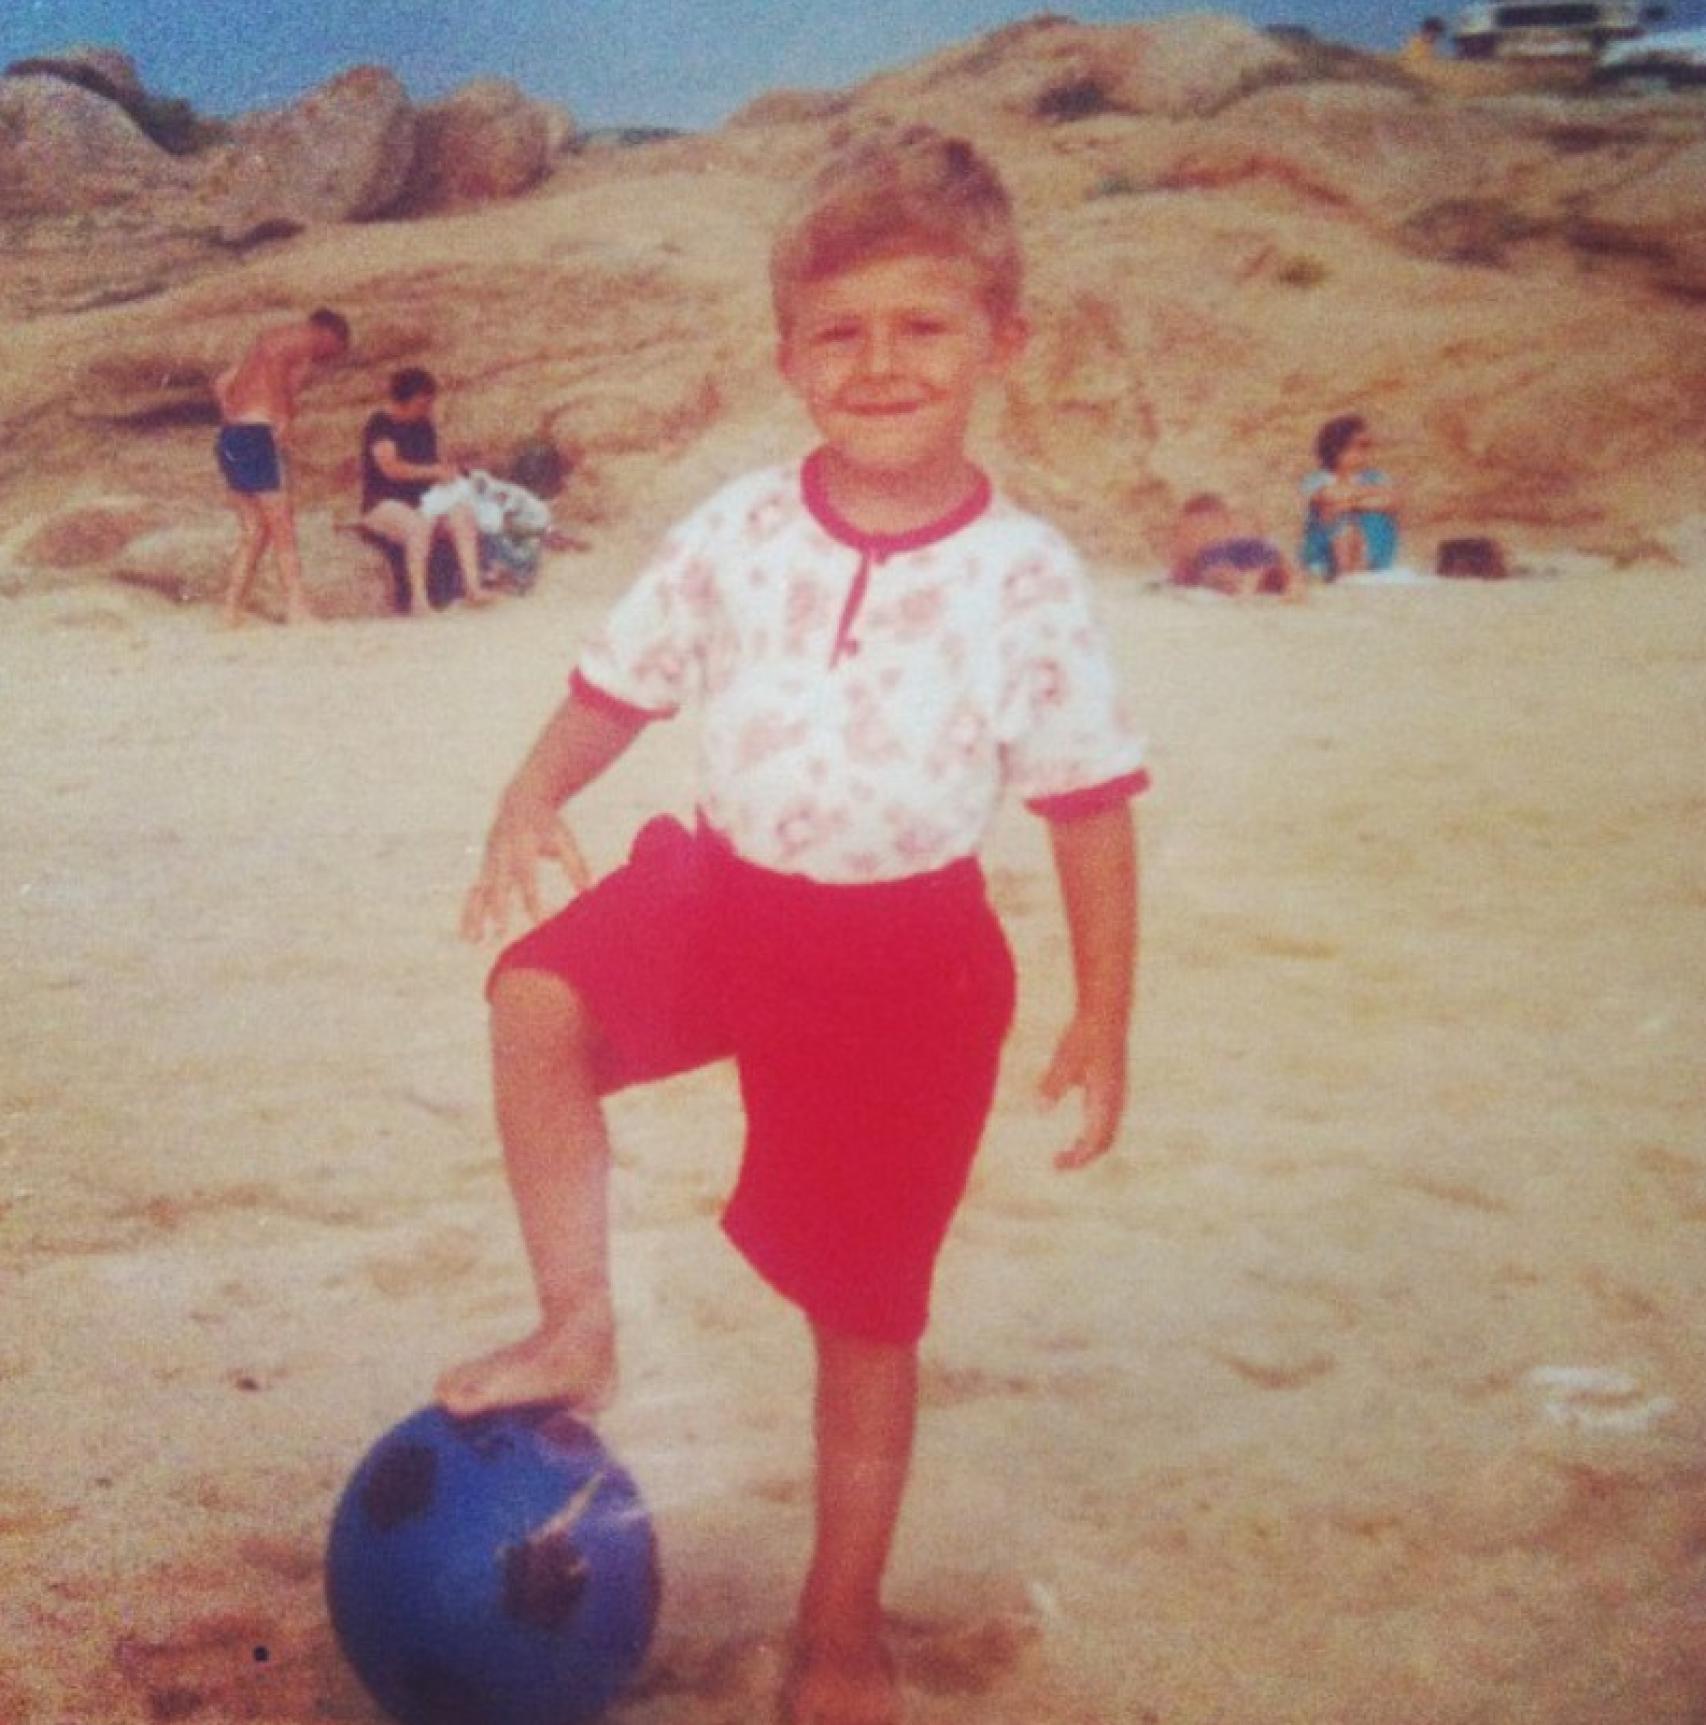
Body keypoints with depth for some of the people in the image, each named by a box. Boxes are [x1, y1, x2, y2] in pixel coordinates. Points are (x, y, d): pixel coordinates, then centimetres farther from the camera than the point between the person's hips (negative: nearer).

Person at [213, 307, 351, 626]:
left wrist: (234, 422, 15)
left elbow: (222, 383, 23)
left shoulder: (273, 337, 26)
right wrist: (283, 416, -20)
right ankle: (297, 610, -3)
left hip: (230, 436, 8)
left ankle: (231, 614, 9)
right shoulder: (304, 339, -1)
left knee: (253, 532, 12)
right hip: (259, 436, -8)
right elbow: (273, 357, -24)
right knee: (283, 528, -3)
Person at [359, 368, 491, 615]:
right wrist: (435, 471, -15)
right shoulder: (380, 426, -7)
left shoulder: (425, 427, 15)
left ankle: (472, 585, -33)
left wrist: (447, 471, -6)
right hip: (384, 503, -6)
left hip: (421, 501, 6)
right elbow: (391, 467, -18)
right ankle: (418, 597, -40)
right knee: (419, 523, -38)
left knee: (463, 513, -23)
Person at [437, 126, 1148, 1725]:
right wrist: (533, 797, -14)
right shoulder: (735, 534, -4)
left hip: (905, 950, -2)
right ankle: (576, 1329, -5)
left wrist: (1103, 1019, -5)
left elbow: (1092, 805, -5)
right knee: (541, 998, -27)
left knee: (867, 1307, 8)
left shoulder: (1025, 576, -10)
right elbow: (615, 690, 6)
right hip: (722, 890, 2)